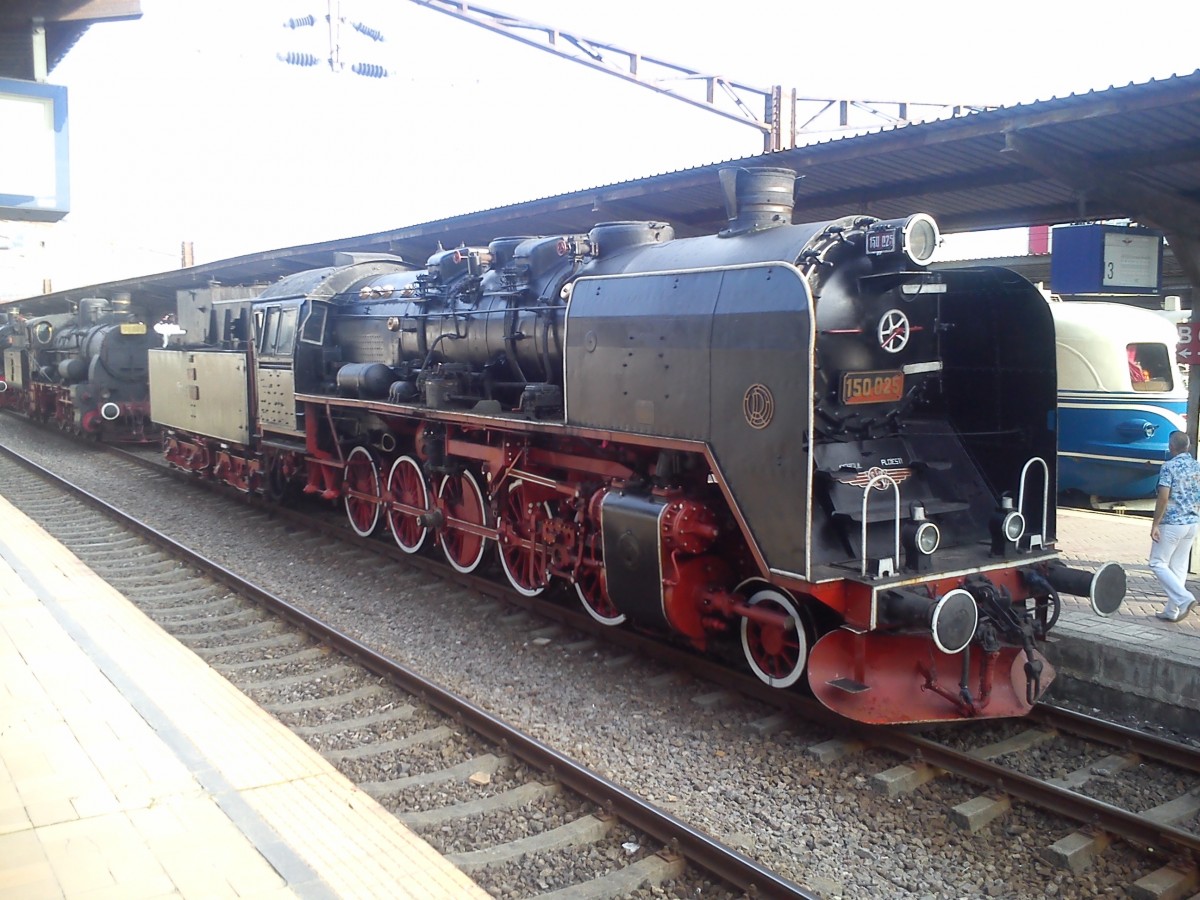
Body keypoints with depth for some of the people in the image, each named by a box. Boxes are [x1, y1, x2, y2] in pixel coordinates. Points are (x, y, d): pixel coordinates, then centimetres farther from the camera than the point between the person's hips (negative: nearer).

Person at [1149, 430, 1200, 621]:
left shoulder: (1169, 466, -14)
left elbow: (1163, 498, -20)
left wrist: (1155, 524, -15)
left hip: (1172, 523, -7)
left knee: (1158, 564, 2)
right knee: (1179, 566, 11)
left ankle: (1184, 598, -14)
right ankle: (1172, 611, 14)